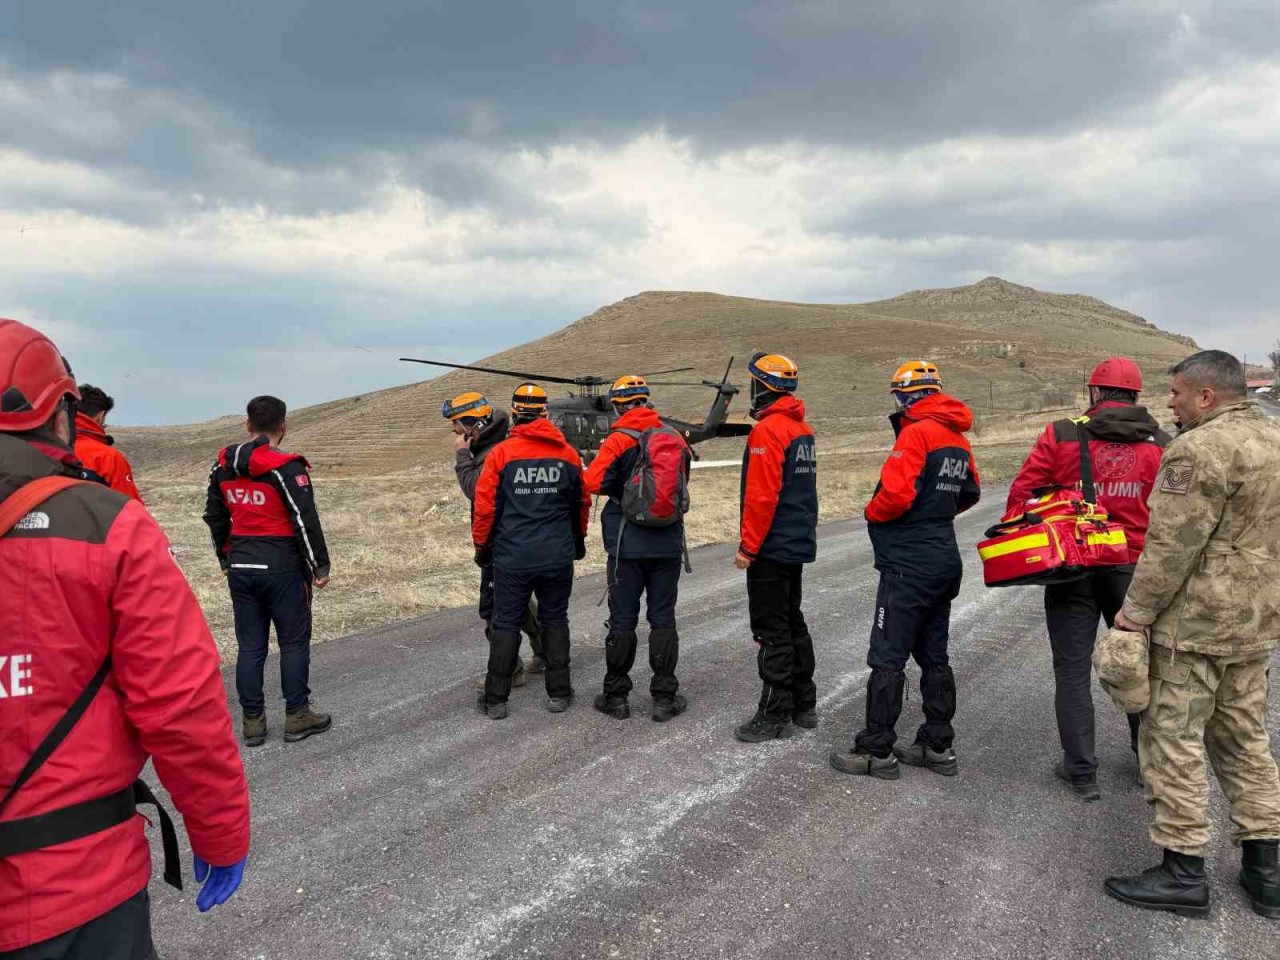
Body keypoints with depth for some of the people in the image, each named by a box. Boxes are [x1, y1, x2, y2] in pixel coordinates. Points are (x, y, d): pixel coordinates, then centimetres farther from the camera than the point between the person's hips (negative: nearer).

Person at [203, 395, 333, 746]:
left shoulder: (223, 466, 5)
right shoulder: (286, 467, -14)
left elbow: (214, 517, 14)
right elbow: (305, 520, -15)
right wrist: (320, 565, -6)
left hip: (240, 568, 5)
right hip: (282, 568, -5)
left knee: (250, 645, 11)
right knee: (293, 642, 6)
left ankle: (252, 720, 15)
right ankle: (297, 716, 12)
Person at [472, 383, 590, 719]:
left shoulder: (501, 453, -8)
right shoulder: (568, 454, 2)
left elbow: (484, 506, -6)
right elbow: (582, 503, 13)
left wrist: (481, 546, 8)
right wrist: (578, 540, 28)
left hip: (512, 557, -2)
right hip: (558, 556, 2)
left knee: (506, 625, 7)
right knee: (555, 621, 13)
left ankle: (495, 699, 12)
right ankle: (558, 693, 19)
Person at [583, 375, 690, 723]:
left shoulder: (619, 439, -12)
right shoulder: (676, 438, 3)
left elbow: (593, 482, -20)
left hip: (628, 546, -3)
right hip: (669, 544, 4)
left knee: (622, 621, 6)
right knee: (663, 619, 10)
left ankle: (616, 697, 15)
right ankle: (664, 698, 13)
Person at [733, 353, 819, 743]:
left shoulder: (768, 430, -17)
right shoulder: (802, 427, 12)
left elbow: (762, 496, -22)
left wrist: (748, 546, -16)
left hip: (772, 548, -9)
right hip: (799, 544, 10)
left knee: (772, 631, -2)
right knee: (793, 623, 17)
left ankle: (775, 716, 5)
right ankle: (804, 706, 26)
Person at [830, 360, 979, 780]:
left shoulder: (917, 433, -16)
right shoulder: (957, 439, 11)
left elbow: (895, 494, -24)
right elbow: (970, 493, 22)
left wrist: (871, 513, -5)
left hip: (909, 567, -9)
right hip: (945, 561, 9)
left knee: (888, 659, -2)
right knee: (934, 657, 16)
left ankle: (876, 752, 5)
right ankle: (938, 746, 24)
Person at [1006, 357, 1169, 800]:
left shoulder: (1061, 435, -8)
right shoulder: (1160, 444, -2)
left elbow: (1022, 491, -8)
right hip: (1133, 569, 2)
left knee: (1072, 669, 8)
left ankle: (1081, 771, 13)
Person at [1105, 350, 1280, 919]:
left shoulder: (1201, 449, -18)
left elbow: (1172, 546, -21)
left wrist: (1135, 612, -14)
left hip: (1194, 622, -9)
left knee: (1173, 741, 0)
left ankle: (1183, 874, 7)